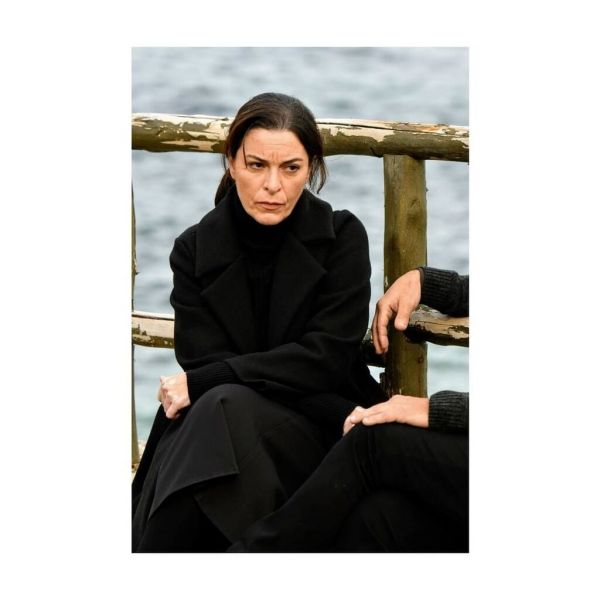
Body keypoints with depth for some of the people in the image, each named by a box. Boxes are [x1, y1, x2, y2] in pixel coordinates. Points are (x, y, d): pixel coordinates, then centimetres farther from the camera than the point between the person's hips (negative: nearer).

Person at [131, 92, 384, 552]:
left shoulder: (342, 237, -3)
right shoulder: (194, 251, 1)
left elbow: (325, 359, -11)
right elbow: (202, 361, -8)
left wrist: (201, 384, -17)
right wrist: (343, 414, -20)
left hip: (316, 436, -2)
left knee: (226, 408, -31)